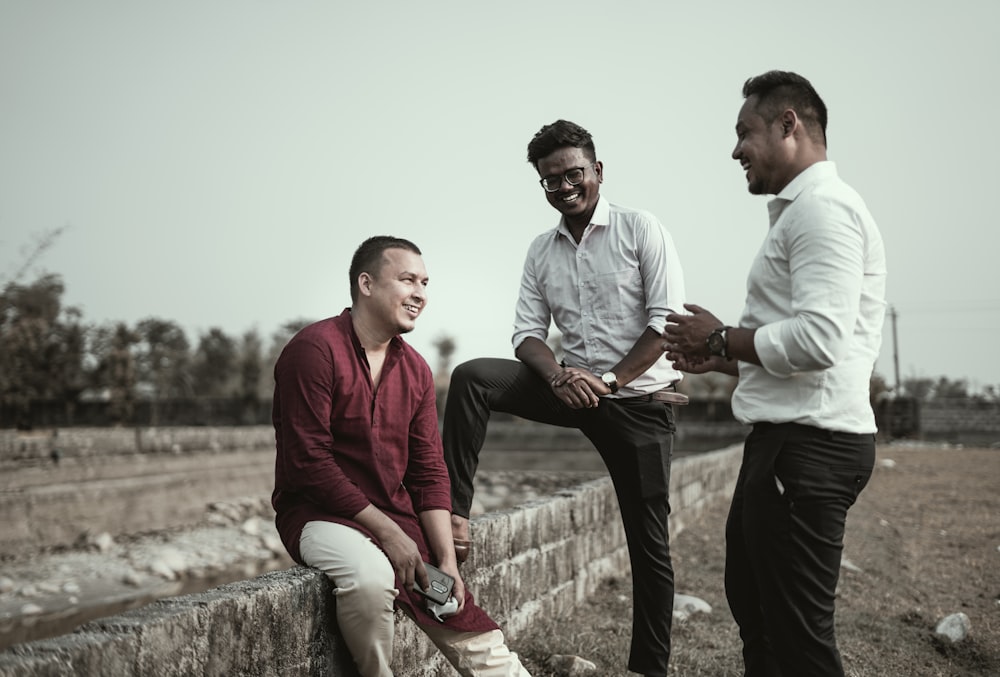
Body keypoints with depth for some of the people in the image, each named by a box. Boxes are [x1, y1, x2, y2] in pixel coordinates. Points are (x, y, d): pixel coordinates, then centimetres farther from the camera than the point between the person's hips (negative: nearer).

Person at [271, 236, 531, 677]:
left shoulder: (416, 370, 7)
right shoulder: (316, 348, -14)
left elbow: (429, 472, 7)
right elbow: (308, 462, -19)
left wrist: (447, 559, -5)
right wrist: (386, 531, -18)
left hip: (398, 519, 6)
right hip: (320, 514, -6)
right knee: (369, 576, -37)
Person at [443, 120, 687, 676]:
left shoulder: (641, 229, -5)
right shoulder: (541, 251, 9)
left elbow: (667, 321, -11)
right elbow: (528, 331, 4)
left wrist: (609, 381, -16)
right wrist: (560, 377, -17)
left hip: (640, 397, -4)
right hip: (573, 388, 4)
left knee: (649, 541, 1)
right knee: (472, 378, -18)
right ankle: (454, 513, -16)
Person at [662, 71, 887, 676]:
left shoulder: (822, 206, -12)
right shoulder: (802, 210, 21)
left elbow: (819, 338, -24)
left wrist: (721, 338, -10)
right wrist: (725, 360, 13)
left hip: (808, 444, -11)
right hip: (788, 438, 11)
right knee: (751, 599, 21)